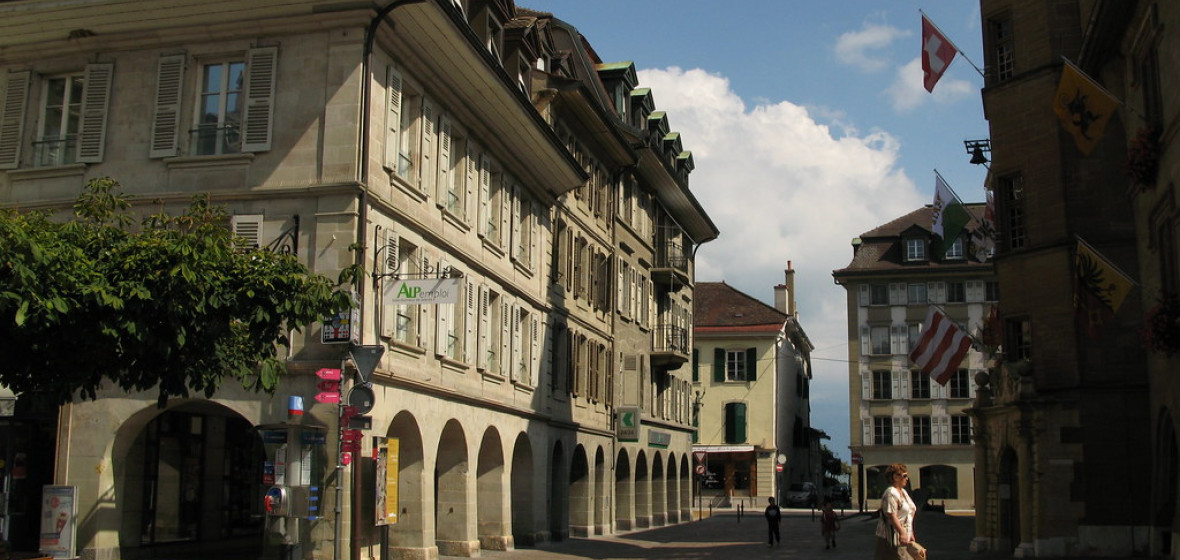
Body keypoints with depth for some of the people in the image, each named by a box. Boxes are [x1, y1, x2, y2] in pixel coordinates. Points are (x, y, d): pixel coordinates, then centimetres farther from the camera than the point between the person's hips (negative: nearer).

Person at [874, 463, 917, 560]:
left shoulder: (903, 492, 16)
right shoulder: (890, 493, -16)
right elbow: (891, 515, -25)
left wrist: (910, 534, 22)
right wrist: (902, 533, -30)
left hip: (904, 535, 10)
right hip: (892, 537, -10)